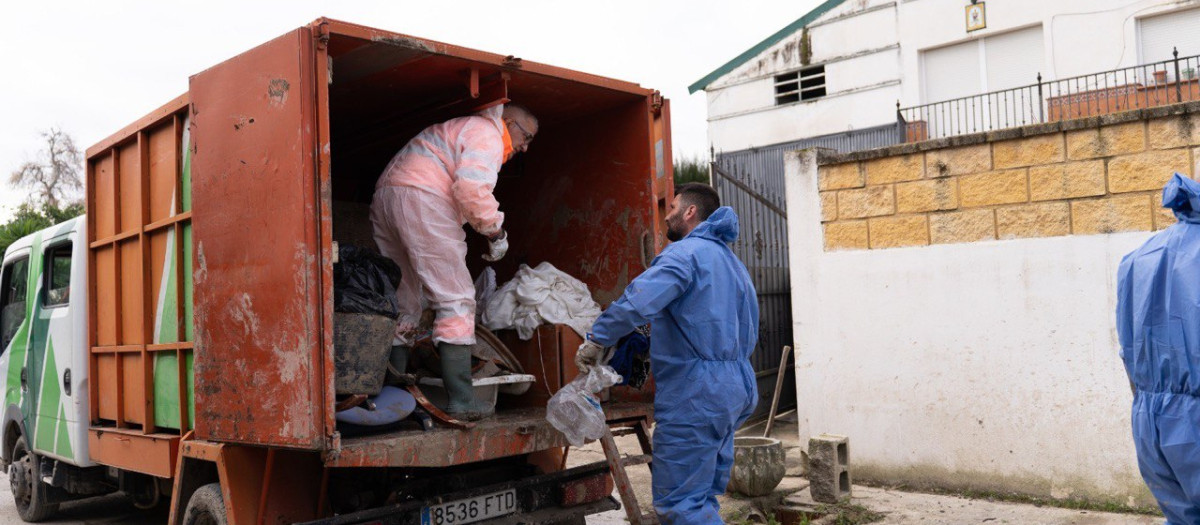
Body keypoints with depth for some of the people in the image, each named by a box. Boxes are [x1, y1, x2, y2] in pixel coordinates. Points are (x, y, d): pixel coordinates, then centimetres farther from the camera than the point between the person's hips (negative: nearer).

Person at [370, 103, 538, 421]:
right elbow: (471, 186, -15)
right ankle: (461, 403, -10)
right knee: (456, 301, -7)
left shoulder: (460, 128, 33)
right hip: (420, 199, -10)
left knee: (404, 306, 11)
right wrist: (495, 231, -6)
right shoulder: (487, 133, 2)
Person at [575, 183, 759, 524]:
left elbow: (639, 301, -26)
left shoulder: (687, 252, -10)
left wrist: (595, 341, -16)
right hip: (735, 386, 10)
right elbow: (749, 334, 25)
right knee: (702, 497, 16)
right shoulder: (732, 262, 21)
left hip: (695, 392, -10)